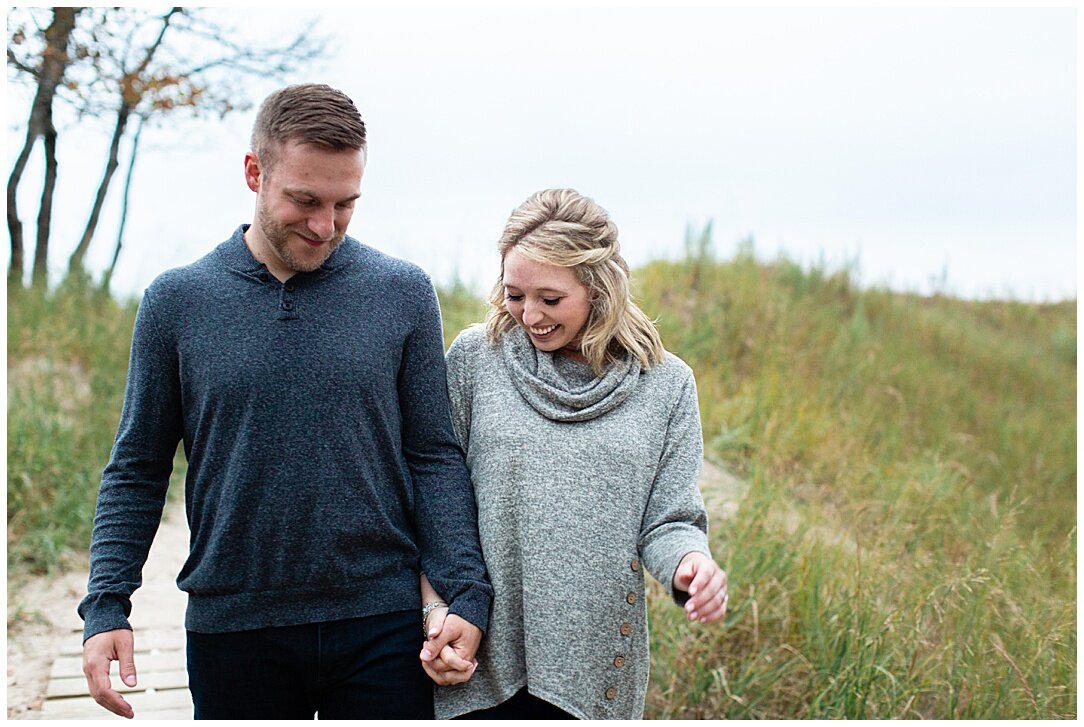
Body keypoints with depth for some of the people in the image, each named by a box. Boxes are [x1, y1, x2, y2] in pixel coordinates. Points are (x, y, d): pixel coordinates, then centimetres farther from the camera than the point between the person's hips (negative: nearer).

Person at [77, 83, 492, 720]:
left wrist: (468, 594, -8)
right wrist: (106, 606, -5)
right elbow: (138, 471, 5)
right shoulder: (176, 302, 0)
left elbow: (434, 457, 1)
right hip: (231, 630, 1)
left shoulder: (404, 294, 0)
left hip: (380, 625, 0)